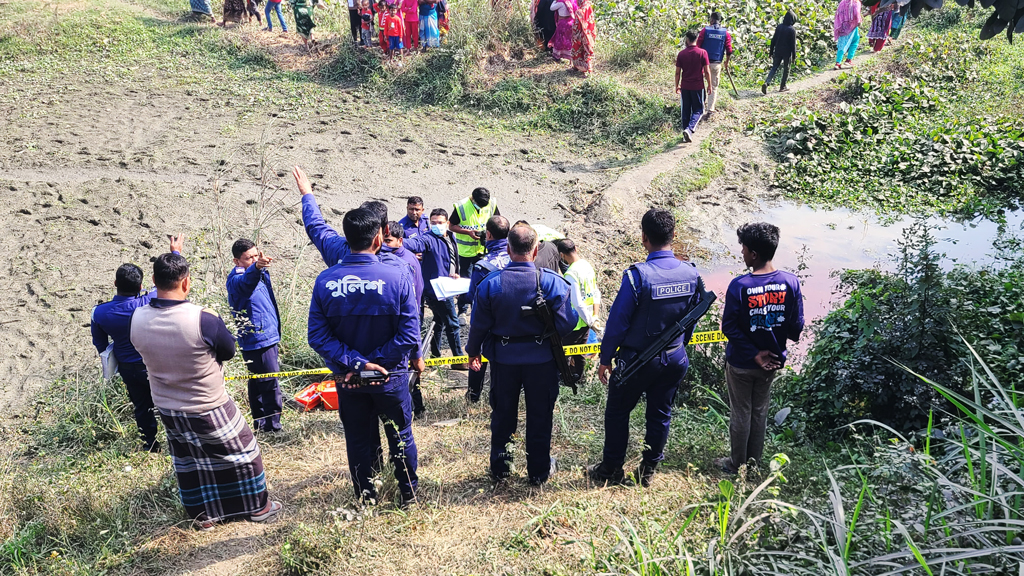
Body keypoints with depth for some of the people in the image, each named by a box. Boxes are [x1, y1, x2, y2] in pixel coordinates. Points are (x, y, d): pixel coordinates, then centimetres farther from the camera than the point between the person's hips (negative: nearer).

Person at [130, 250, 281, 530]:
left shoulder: (137, 319, -14)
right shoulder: (204, 320, -30)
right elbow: (229, 351, -12)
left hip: (168, 409, 5)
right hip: (210, 409, -5)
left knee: (189, 461, 23)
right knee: (241, 453, 16)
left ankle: (203, 514, 38)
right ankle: (258, 506, 31)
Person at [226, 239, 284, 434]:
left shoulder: (261, 273, 11)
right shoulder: (237, 279, -17)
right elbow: (246, 282, -45)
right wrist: (256, 268, -62)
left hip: (268, 336, 9)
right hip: (257, 340, -9)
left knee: (257, 382, 19)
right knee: (270, 384, -7)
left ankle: (260, 422, 31)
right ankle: (274, 427, 0)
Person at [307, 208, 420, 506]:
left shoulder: (325, 280, -11)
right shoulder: (397, 277, -18)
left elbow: (317, 336, -14)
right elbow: (409, 334, -20)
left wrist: (356, 364, -16)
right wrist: (375, 362, -16)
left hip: (347, 380, 2)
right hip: (390, 377, -2)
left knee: (359, 440, 19)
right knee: (400, 436, 19)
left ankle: (366, 498, 33)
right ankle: (409, 493, 34)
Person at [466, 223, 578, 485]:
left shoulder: (490, 284, -13)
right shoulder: (553, 282, -16)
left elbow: (479, 324, -5)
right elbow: (567, 323, -15)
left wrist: (473, 352, 12)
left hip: (504, 359, 1)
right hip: (542, 359, -1)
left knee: (502, 415, 19)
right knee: (540, 416, 15)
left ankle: (500, 468, 32)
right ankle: (539, 471, 27)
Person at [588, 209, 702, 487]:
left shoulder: (638, 275, -22)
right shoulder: (691, 273, -6)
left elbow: (618, 320, -17)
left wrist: (605, 358, -6)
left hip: (638, 359, -5)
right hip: (675, 358, 5)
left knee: (617, 412, 13)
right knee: (660, 414, 17)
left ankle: (611, 469, 26)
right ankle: (648, 471, 30)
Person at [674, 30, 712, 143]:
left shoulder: (681, 54, -3)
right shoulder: (702, 53, -7)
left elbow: (677, 72, 0)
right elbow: (707, 71, -7)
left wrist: (677, 86, 12)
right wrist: (709, 85, 4)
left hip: (685, 87, 2)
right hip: (698, 87, -2)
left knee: (685, 111, 12)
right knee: (698, 110, 7)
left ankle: (686, 133, 15)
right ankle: (689, 129, -15)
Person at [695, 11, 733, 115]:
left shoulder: (705, 30, -4)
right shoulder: (726, 33, 1)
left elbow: (698, 46, -4)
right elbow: (729, 51, 1)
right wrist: (726, 62, 16)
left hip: (704, 61, -1)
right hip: (717, 64, 2)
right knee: (714, 87, 10)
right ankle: (710, 109, 11)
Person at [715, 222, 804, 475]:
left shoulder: (739, 285, -23)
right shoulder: (791, 282, -13)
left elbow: (729, 327, -20)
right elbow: (797, 325, -6)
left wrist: (754, 355, -13)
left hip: (741, 362, -4)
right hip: (772, 360, 4)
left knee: (740, 413, 12)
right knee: (760, 411, 20)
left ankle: (737, 464, 28)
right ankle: (754, 462, 34)